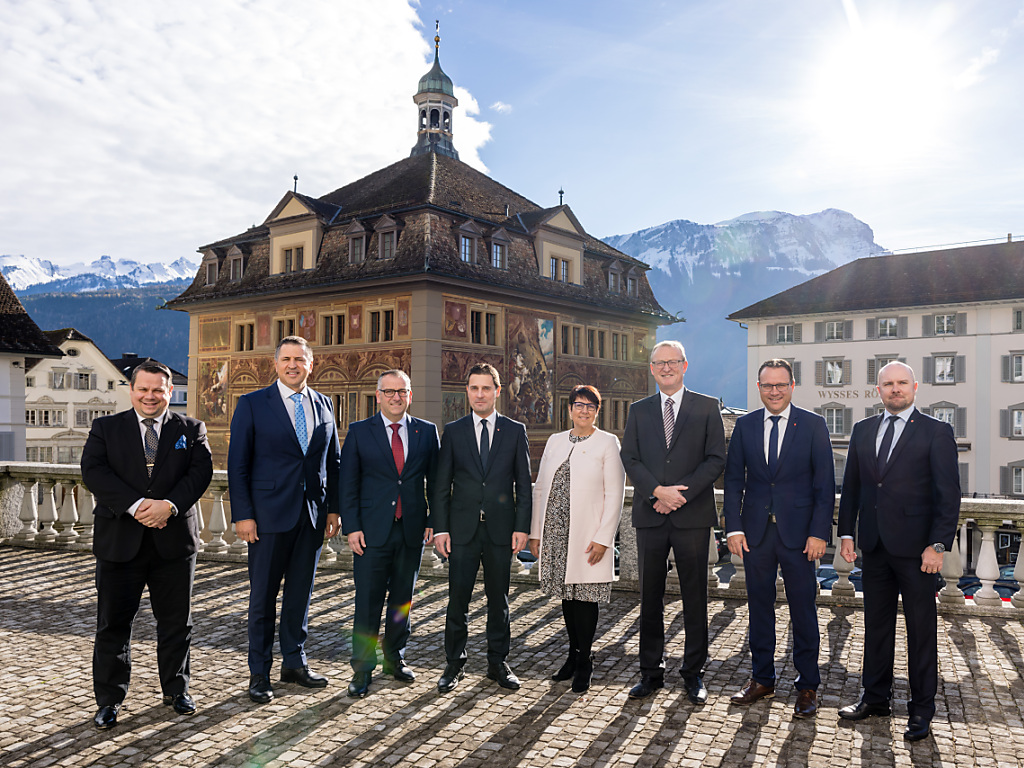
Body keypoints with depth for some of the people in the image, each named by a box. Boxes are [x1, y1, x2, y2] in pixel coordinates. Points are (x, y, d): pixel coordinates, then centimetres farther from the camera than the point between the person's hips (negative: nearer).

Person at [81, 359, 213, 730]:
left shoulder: (191, 430, 7)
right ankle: (109, 700, 22)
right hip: (120, 541, 0)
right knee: (113, 623, 7)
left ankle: (176, 690, 27)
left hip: (174, 540, 1)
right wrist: (136, 505, -20)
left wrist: (169, 505, -21)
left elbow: (201, 471, -6)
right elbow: (93, 470, -8)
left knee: (176, 622, 10)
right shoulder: (105, 428, 6)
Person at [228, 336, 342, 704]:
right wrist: (242, 514, -10)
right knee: (263, 596, 5)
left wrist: (334, 508, 7)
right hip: (270, 513, -3)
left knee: (301, 593, 13)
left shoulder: (323, 404, 9)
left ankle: (294, 662, 28)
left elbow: (333, 460, 12)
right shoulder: (252, 404, -2)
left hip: (313, 514, 4)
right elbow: (237, 464, -4)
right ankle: (259, 673, 19)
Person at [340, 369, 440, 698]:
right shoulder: (359, 432, 1)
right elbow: (348, 483, 0)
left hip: (412, 531, 2)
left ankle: (394, 658, 30)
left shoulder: (427, 432, 6)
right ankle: (362, 669, 13)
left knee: (402, 600, 13)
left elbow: (435, 481, 8)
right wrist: (352, 527, -6)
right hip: (372, 532, -2)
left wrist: (435, 521, 1)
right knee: (368, 602, 0)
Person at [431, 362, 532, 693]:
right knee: (458, 599, 3)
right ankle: (454, 664, 17)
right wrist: (439, 528, -3)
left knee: (499, 600, 9)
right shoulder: (453, 431, 5)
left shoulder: (515, 430, 5)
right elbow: (441, 485, 4)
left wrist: (522, 527, -4)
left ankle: (498, 663, 23)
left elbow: (523, 483, 4)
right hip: (462, 529, 0)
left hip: (501, 528, 0)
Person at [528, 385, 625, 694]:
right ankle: (574, 654, 28)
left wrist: (603, 539, -12)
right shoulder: (555, 441, 11)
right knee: (566, 596, 12)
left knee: (585, 597, 1)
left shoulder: (607, 443, -1)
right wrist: (535, 532, 8)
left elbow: (614, 495, -6)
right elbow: (540, 488, 12)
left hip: (587, 536, -4)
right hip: (556, 533, 4)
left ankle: (584, 662, 17)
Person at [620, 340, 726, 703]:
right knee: (650, 597, 8)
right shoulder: (639, 410, 11)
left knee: (694, 597, 6)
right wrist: (658, 491, -12)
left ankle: (694, 673, 20)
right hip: (650, 516, 2)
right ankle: (651, 672, 20)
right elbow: (630, 458, 4)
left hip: (693, 515, -2)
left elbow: (716, 459, -2)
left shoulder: (707, 407, 4)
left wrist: (680, 493, -13)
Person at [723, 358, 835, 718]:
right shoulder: (745, 425, 6)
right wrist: (734, 527, -3)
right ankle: (762, 679, 26)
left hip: (798, 531, -2)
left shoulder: (813, 425, -1)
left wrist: (819, 531, -10)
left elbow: (825, 483, -3)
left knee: (803, 609, 5)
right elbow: (733, 479, 6)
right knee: (759, 606, 11)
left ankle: (807, 686, 21)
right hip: (755, 530, 3)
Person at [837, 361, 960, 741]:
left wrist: (938, 545, -14)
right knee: (876, 624, 14)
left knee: (921, 628, 6)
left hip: (915, 546, -4)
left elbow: (948, 493, -8)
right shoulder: (862, 430, 10)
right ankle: (876, 698, 28)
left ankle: (921, 709, 20)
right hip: (874, 545, 4)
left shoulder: (936, 432, -4)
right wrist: (846, 533, 5)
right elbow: (851, 486, 12)